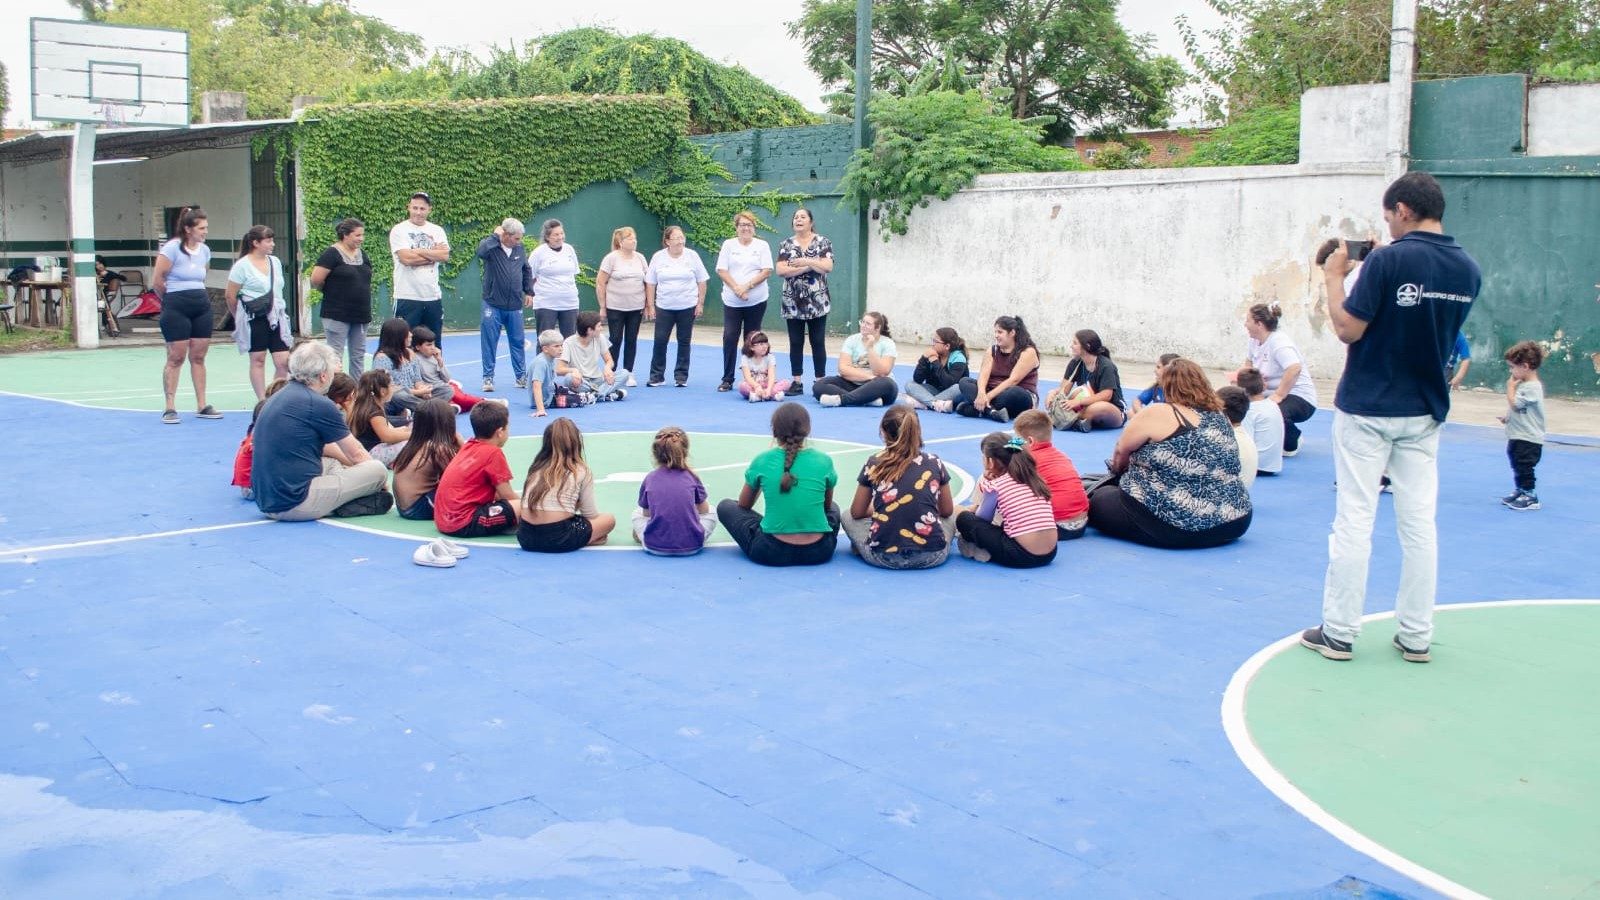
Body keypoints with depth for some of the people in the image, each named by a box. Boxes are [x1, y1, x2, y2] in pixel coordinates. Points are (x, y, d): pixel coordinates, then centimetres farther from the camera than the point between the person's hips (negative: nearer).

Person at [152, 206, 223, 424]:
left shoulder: (204, 250, 10)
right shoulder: (172, 248, -9)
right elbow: (156, 281, -9)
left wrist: (198, 296, 13)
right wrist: (171, 299, 4)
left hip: (202, 305, 6)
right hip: (176, 308, -6)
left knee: (198, 357, 8)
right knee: (176, 357, -4)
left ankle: (202, 406, 12)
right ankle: (170, 408, 1)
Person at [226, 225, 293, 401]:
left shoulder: (275, 262, 12)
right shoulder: (242, 266, -6)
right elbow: (231, 296, -3)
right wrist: (241, 317, 7)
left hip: (277, 317, 5)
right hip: (255, 319, -5)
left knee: (283, 361, -2)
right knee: (258, 359, 3)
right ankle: (262, 401, 9)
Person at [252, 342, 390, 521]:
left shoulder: (278, 397, 14)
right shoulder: (319, 404, -12)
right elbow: (355, 454, 1)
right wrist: (379, 479, 18)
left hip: (265, 502, 9)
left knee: (332, 463, 30)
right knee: (378, 471, -5)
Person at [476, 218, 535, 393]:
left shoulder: (520, 249, 6)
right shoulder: (491, 246, -8)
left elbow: (527, 271, 19)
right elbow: (481, 251, -33)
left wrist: (529, 292, 13)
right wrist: (495, 236, -22)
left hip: (515, 306, 4)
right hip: (493, 305, -4)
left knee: (518, 342, 10)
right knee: (489, 343, 0)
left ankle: (521, 376, 20)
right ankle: (488, 378, 8)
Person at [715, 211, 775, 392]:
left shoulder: (762, 246, 4)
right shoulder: (729, 245, 6)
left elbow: (767, 271, -4)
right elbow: (721, 270, 0)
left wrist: (747, 286, -15)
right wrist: (736, 288, -13)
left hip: (756, 301, 0)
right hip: (732, 301, 0)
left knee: (751, 341, 5)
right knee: (729, 338, -7)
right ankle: (727, 380, -1)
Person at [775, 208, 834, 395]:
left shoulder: (822, 242, 1)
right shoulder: (786, 244, 6)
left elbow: (828, 267, -10)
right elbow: (781, 270, -6)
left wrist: (806, 261, -14)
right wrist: (810, 266, -12)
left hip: (817, 302, -2)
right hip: (793, 302, 2)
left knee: (818, 342, 1)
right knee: (795, 343, 5)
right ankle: (797, 383, 10)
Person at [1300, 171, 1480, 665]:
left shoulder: (1389, 260, -16)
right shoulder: (1468, 270, 4)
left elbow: (1348, 329, -15)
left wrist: (1334, 276, -1)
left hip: (1366, 409, -5)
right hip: (1425, 411, 5)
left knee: (1354, 521, 1)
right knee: (1419, 523, 9)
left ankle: (1338, 632, 7)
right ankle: (1416, 636, 15)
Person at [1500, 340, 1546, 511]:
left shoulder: (1532, 387, -20)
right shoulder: (1523, 384, 10)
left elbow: (1514, 403, -23)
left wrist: (1510, 387, -11)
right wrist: (1507, 415, 5)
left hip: (1528, 439, -10)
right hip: (1517, 436, 10)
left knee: (1524, 467, -5)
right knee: (1517, 466, 19)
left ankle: (1530, 496, 2)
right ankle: (1520, 491, 31)